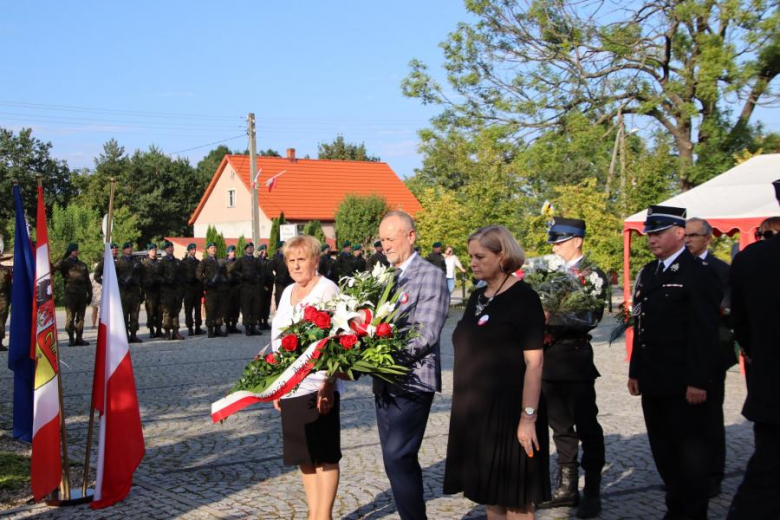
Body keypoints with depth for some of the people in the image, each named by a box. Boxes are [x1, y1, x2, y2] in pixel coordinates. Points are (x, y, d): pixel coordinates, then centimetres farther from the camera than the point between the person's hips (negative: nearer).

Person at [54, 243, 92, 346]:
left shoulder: (82, 265, 19)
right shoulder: (66, 263, 3)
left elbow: (87, 281, 21)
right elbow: (56, 267, -19)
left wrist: (90, 293, 15)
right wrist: (64, 257, -17)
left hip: (82, 293, 5)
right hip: (71, 292, -5)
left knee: (80, 317, 5)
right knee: (70, 317, -7)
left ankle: (79, 338, 8)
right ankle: (71, 338, -3)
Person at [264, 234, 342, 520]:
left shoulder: (327, 290, -7)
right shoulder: (287, 292, 15)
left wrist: (328, 384, -20)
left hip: (318, 387, -7)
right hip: (290, 388, 8)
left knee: (324, 456, -1)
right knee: (303, 456, 12)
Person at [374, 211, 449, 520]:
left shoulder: (431, 276, -7)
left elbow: (426, 334, -17)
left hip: (411, 382, -7)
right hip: (384, 383, 7)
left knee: (398, 459, -13)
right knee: (400, 461, 13)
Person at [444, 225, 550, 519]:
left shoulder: (522, 297, -11)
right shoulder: (477, 298, 11)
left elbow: (534, 363, -16)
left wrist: (529, 417, -20)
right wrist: (463, 404, 15)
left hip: (509, 410, -7)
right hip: (476, 411, 7)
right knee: (490, 493, 13)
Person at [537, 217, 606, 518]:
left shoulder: (593, 275, -6)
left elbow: (592, 316, -17)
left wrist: (554, 322, -26)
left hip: (575, 359, -6)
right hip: (549, 359, 6)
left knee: (586, 426, 2)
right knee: (560, 426, 13)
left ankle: (592, 492, 11)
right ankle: (567, 487, 23)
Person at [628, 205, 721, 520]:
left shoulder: (698, 274, -10)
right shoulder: (648, 274, 13)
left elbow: (705, 333, -14)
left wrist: (699, 381, -18)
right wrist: (636, 372, 13)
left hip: (683, 384, -7)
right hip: (653, 382, 7)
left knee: (691, 453, 4)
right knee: (663, 451, 14)